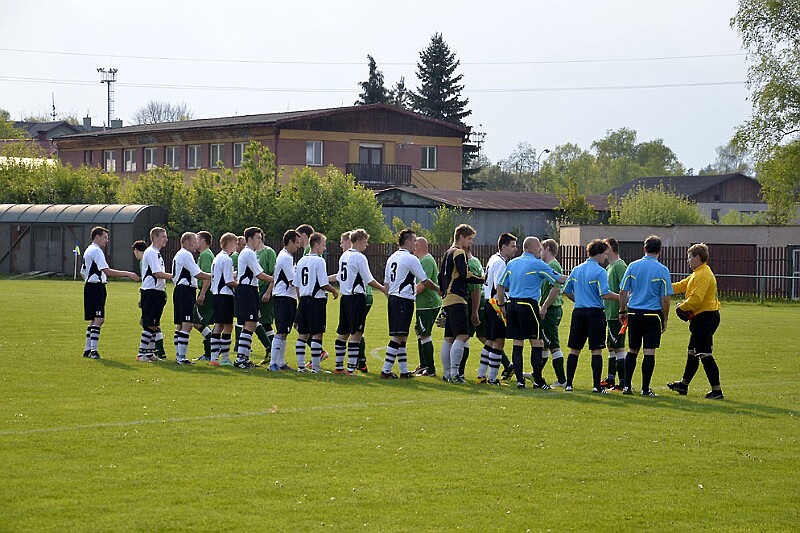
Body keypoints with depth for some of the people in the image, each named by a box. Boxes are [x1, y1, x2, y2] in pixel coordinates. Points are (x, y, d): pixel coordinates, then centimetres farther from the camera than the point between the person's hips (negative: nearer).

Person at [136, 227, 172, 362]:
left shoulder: (157, 253, 18)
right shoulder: (151, 253, -13)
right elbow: (157, 274, -19)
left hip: (157, 292, 10)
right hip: (151, 292, -10)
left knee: (154, 325, 11)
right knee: (150, 325, -9)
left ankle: (150, 352, 16)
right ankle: (141, 353, -7)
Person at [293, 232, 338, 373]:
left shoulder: (301, 261, 12)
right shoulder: (319, 261, -11)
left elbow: (296, 285, 15)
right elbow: (324, 284, -14)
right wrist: (334, 291, 3)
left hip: (303, 299, 7)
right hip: (316, 300, -7)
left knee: (303, 334, 9)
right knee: (317, 334, -4)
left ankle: (300, 365, 10)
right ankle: (315, 367, -4)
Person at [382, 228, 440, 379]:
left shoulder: (392, 258, 16)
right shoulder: (410, 259, -10)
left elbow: (386, 282, 20)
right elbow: (425, 281, -7)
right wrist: (439, 290, 9)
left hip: (392, 299, 9)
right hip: (404, 300, -9)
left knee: (401, 337, 12)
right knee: (398, 337, -9)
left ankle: (404, 370, 13)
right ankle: (386, 371, -13)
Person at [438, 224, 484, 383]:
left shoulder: (448, 253, 21)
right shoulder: (459, 253, -8)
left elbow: (440, 276, 26)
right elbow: (465, 276, -17)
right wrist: (483, 280, -9)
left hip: (447, 299, 10)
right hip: (457, 299, -10)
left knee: (449, 338, 12)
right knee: (461, 337, -14)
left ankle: (446, 373, 15)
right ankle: (454, 374, -21)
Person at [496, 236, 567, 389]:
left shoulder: (512, 263, 12)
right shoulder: (537, 264, -6)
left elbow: (501, 287, 11)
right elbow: (559, 279, -3)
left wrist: (502, 306, 18)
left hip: (512, 305, 6)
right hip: (528, 305, -6)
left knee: (517, 344, 7)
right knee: (537, 343, 1)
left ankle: (519, 380, 4)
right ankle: (538, 381, 3)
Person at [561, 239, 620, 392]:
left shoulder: (577, 269, 10)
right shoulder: (600, 271, -10)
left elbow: (566, 291, 14)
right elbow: (604, 294, -17)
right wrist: (621, 297, -5)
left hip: (578, 312, 5)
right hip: (595, 312, -5)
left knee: (574, 350, 9)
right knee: (596, 351, -1)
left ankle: (568, 384, 8)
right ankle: (596, 385, -3)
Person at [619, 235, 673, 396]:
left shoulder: (633, 266, 2)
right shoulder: (662, 270, -5)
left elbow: (623, 292, 3)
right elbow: (665, 298, -5)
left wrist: (622, 311, 14)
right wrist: (665, 319, 4)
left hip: (634, 312, 3)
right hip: (653, 314, -3)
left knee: (632, 350, 13)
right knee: (649, 352, 0)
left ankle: (627, 386, 11)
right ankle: (645, 388, 0)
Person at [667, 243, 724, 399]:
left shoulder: (703, 275, -18)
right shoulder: (697, 274, 17)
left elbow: (696, 299, -25)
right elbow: (681, 286, 23)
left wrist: (682, 307, -9)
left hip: (705, 318, -11)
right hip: (701, 318, 11)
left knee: (705, 354, -11)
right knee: (692, 352, 22)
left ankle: (717, 390, -11)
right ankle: (684, 384, 36)